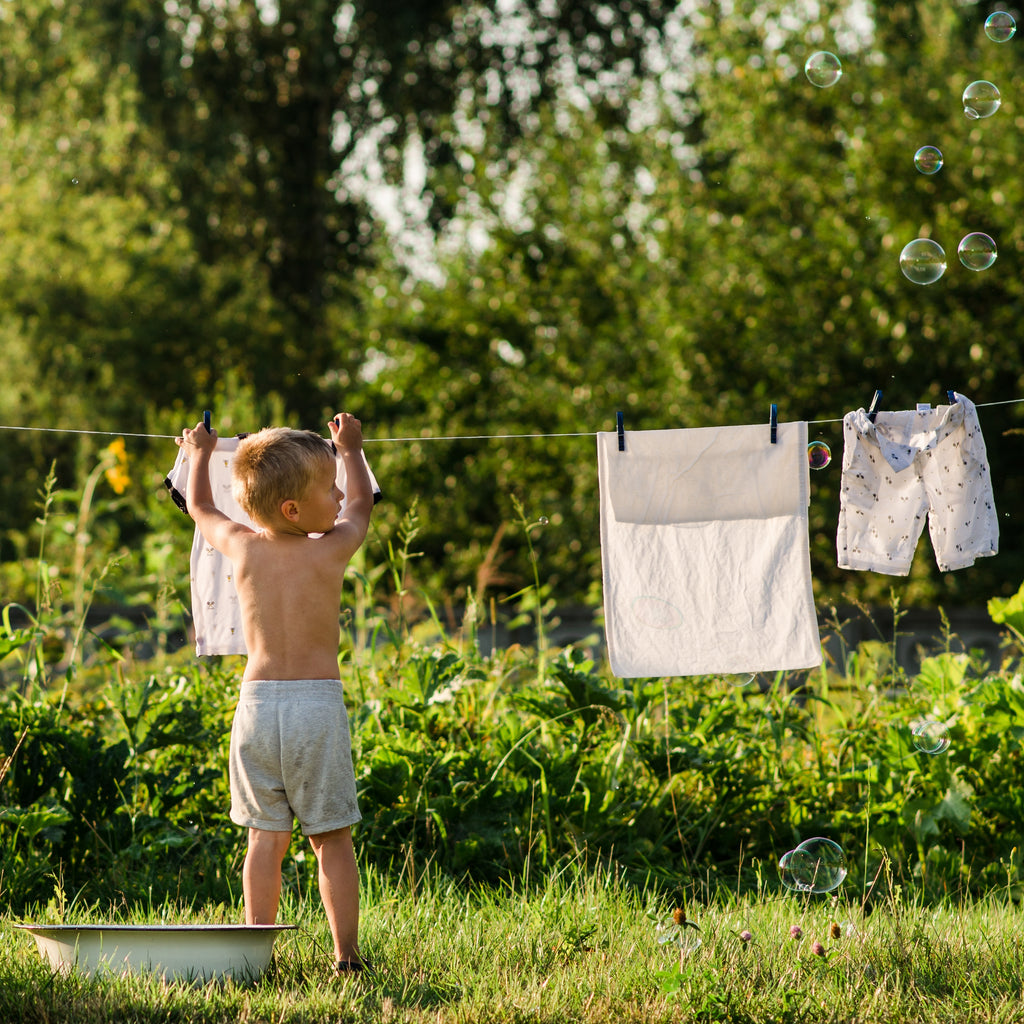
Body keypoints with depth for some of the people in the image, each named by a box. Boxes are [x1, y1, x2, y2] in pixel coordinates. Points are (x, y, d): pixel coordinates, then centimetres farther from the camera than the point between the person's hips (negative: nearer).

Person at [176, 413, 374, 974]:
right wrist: (351, 449, 35)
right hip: (318, 703, -3)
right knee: (332, 839, 3)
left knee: (265, 835, 7)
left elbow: (200, 508, 23)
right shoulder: (333, 549, -5)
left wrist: (200, 454, 42)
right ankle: (346, 954, 4)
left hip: (257, 702, 3)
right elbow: (361, 505, 17)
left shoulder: (241, 547, 2)